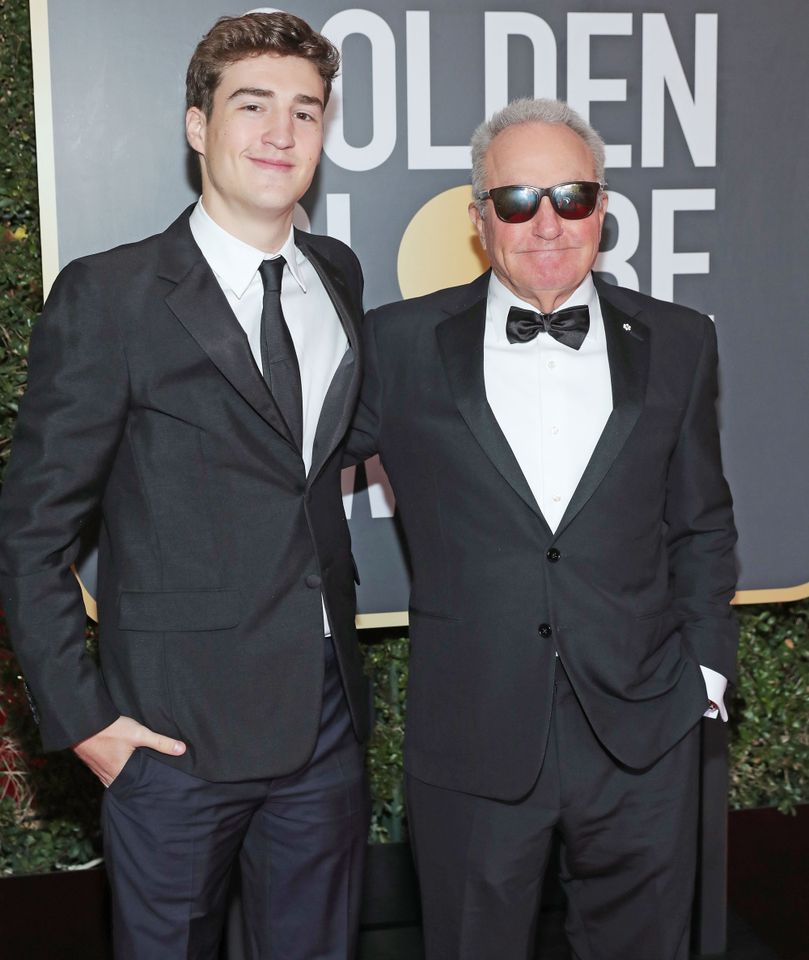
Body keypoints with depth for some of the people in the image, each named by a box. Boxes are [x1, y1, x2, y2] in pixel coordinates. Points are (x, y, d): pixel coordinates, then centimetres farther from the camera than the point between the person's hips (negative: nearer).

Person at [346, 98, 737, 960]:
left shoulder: (676, 345, 4)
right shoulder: (402, 346, -2)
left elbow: (701, 525, 10)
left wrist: (705, 663, 7)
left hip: (643, 736, 2)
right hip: (472, 741, -1)